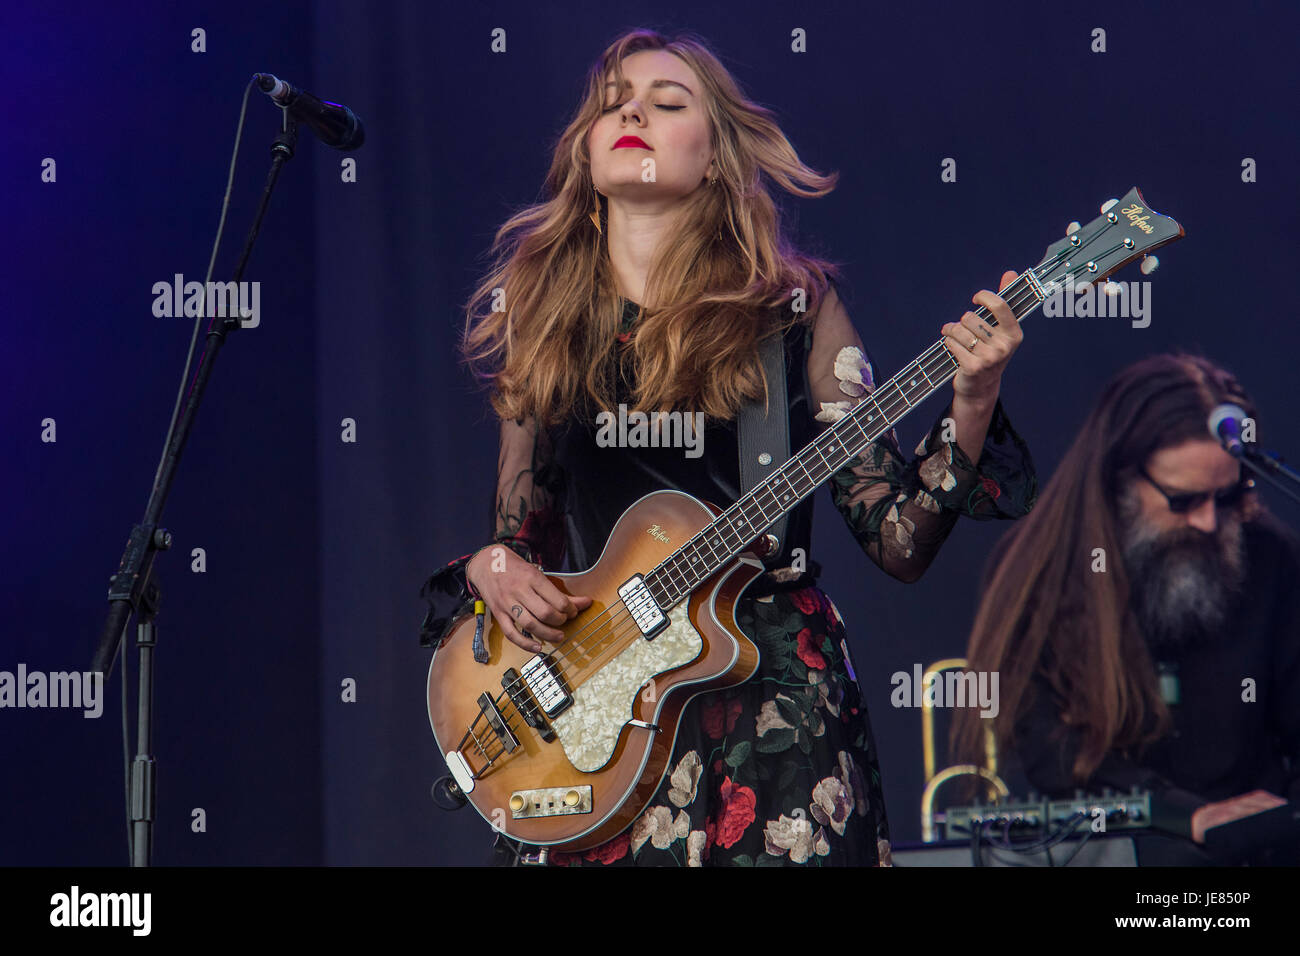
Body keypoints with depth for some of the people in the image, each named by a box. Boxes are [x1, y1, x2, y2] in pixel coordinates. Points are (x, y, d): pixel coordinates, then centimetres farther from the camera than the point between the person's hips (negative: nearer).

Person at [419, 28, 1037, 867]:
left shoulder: (790, 308, 1)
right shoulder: (541, 320, 8)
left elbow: (898, 543, -4)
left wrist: (970, 405, -17)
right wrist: (490, 567, -4)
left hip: (771, 698, -2)